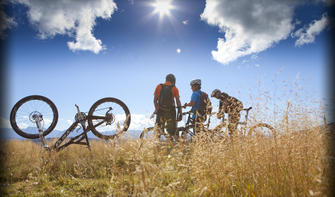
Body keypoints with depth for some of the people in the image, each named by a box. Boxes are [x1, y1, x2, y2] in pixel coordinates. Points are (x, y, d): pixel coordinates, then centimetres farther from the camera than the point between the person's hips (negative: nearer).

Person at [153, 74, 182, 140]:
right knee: (172, 132, 8)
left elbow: (155, 100, 0)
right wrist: (180, 113, 0)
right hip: (170, 112, -1)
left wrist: (156, 109, 8)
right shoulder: (174, 88, 2)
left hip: (160, 111, 1)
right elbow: (178, 101, -3)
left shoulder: (159, 87, 6)